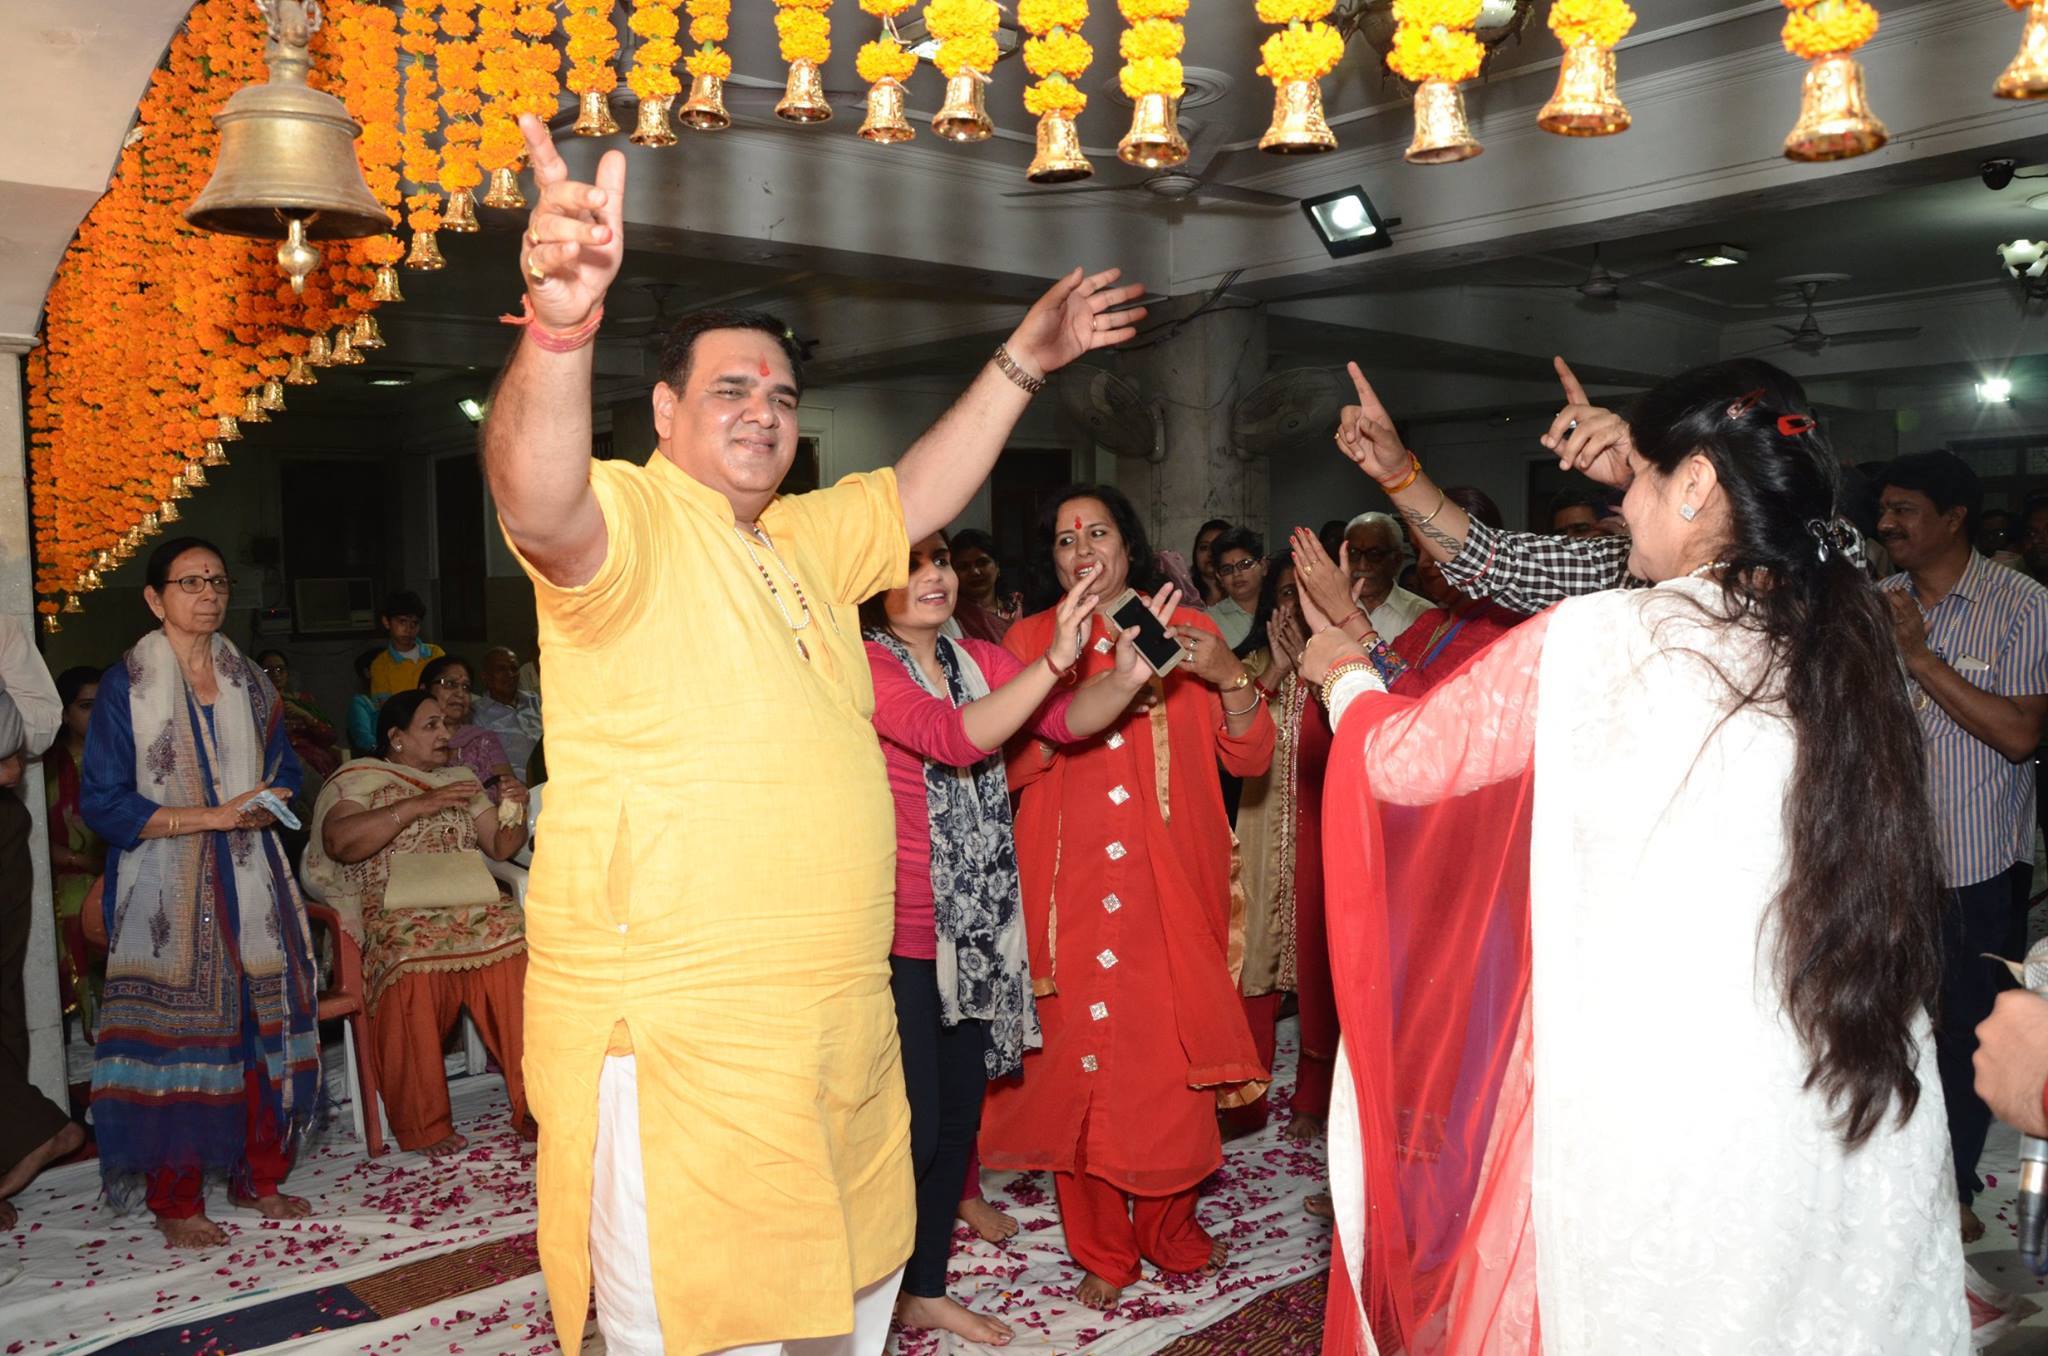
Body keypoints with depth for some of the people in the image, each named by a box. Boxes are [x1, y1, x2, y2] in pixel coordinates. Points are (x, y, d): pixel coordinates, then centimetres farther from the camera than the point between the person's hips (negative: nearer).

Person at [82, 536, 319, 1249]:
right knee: (173, 1032, -2)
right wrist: (211, 816, -14)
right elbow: (103, 802, -7)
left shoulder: (249, 681, 13)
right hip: (167, 889, -4)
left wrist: (266, 806, -4)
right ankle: (175, 1201, 11)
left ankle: (257, 1176, 18)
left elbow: (284, 771, 19)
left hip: (250, 878, 4)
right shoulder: (125, 685, -2)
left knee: (263, 1021, 3)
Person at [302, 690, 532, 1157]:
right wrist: (418, 805, -14)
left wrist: (515, 812, 0)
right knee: (415, 966, -36)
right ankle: (422, 1125, -21)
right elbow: (340, 843, -11)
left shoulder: (460, 778, 25)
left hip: (470, 903, 4)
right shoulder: (358, 780, 9)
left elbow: (501, 848, 21)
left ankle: (533, 1103, -20)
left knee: (514, 947, -28)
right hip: (395, 911, -4)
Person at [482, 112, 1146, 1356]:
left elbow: (918, 495, 26)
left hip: (840, 1030, 8)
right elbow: (537, 498, -33)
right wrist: (562, 320, -51)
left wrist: (1021, 362, 22)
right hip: (674, 1044, -8)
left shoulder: (802, 543, 14)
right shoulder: (624, 523, -12)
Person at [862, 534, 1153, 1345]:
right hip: (900, 937, -6)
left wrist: (1126, 679, -25)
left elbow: (1068, 721, -4)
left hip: (974, 929, 7)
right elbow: (952, 736, -26)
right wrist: (1054, 659, -34)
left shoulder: (980, 661, 7)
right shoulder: (865, 665, -12)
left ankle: (926, 1292, 32)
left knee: (958, 1119, 15)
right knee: (910, 1129, -3)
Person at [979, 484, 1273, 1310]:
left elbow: (1250, 758, 3)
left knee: (1175, 1053, 2)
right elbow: (1007, 765, -3)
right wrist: (1073, 683, -15)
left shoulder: (1186, 630, 8)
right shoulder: (1031, 639, 7)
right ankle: (1102, 1250, 17)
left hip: (1170, 884, 1)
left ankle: (1170, 1223, 25)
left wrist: (1229, 677, -13)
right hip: (1071, 887, 0)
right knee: (1080, 1055, 1)